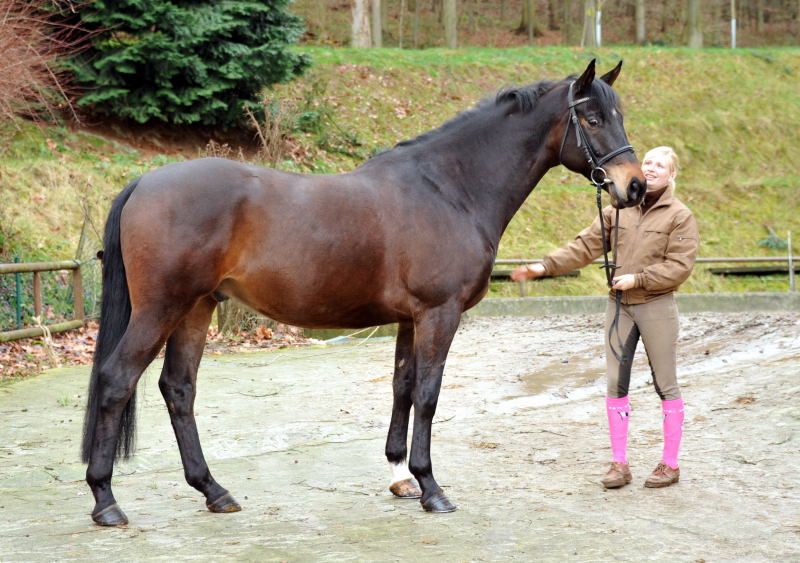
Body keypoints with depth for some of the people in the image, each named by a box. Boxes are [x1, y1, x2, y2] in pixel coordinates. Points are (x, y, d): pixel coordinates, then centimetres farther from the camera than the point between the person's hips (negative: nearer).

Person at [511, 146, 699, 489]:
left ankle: (670, 464, 11)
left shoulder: (680, 216, -4)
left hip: (657, 307, -4)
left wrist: (637, 279, -19)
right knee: (616, 383, 4)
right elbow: (585, 247, 5)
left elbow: (680, 266, -12)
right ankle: (619, 464, 10)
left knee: (665, 383, 3)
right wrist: (546, 267, -5)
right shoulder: (618, 211, 8)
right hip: (618, 306, 5)